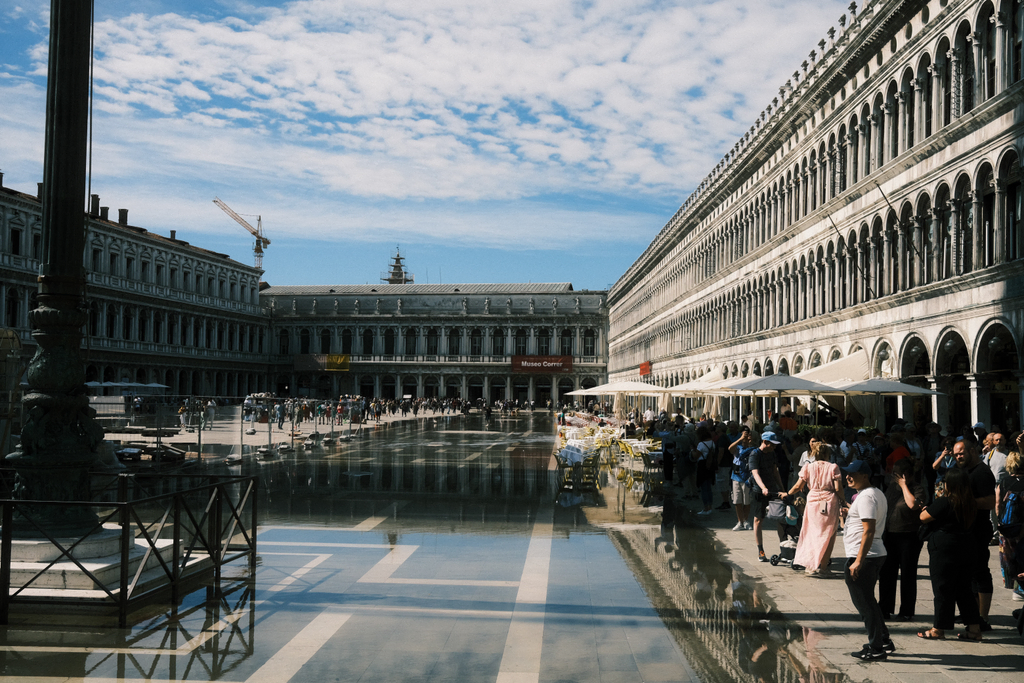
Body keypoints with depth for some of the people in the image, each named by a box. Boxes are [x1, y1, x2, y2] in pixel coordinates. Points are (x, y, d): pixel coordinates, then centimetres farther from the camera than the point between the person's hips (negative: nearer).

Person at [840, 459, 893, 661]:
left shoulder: (866, 497, -18)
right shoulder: (877, 494, 15)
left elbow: (869, 531, -24)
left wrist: (858, 561, -25)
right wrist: (852, 514, 25)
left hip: (863, 557, -11)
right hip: (877, 554, 11)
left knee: (864, 603, -2)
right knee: (868, 601, 20)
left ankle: (876, 649, 5)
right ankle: (884, 641, 27)